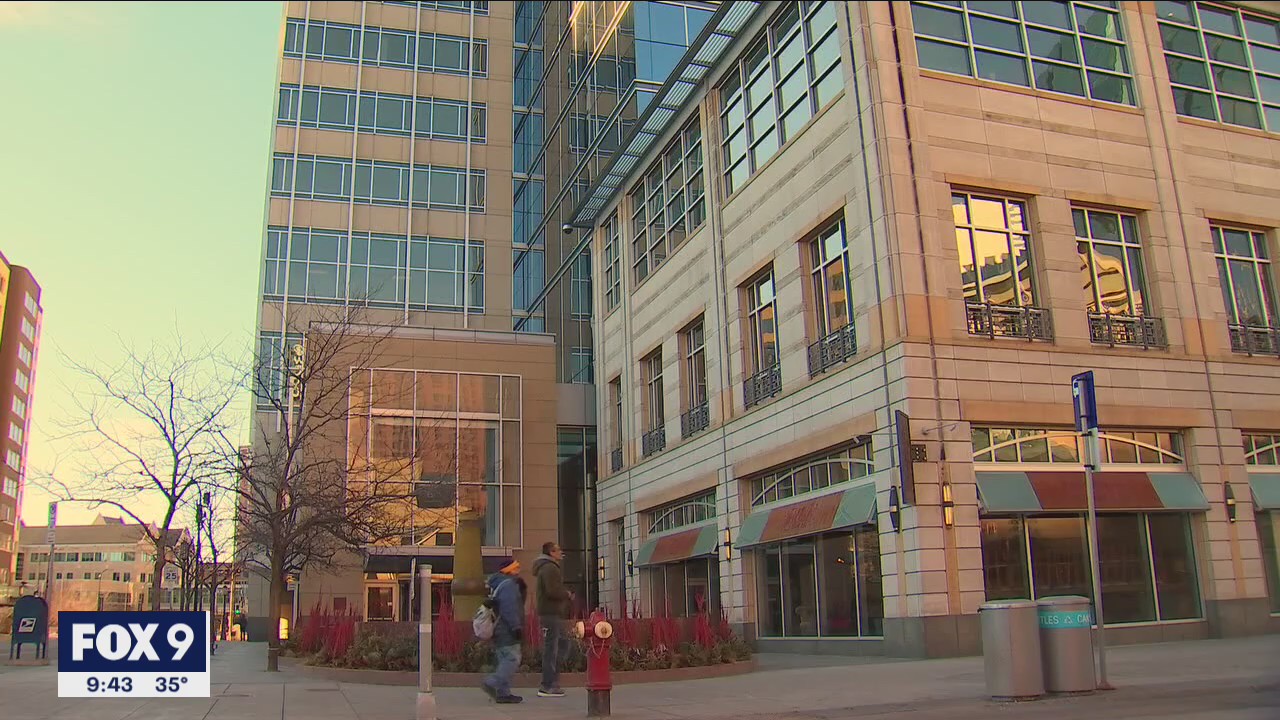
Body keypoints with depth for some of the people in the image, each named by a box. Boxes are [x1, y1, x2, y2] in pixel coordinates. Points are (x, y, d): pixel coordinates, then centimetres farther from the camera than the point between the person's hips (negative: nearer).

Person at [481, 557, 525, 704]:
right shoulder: (508, 585, -14)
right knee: (512, 659, -11)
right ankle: (492, 684, -15)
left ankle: (503, 693, 12)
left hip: (499, 631, 11)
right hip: (507, 632, -11)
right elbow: (509, 609, -22)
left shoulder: (498, 584, 20)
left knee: (505, 661, 12)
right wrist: (517, 627, -21)